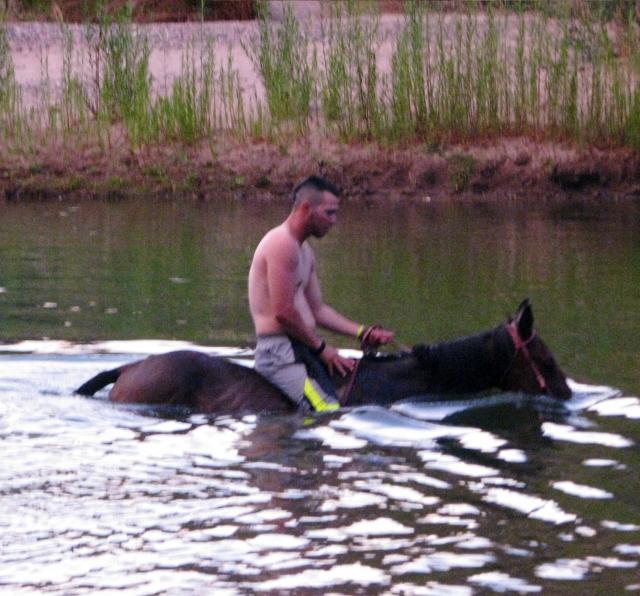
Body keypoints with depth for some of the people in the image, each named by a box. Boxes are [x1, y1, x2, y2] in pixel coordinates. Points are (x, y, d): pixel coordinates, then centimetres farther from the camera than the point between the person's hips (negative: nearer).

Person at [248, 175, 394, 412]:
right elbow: (283, 313, -18)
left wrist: (363, 332, 14)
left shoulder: (304, 250, 21)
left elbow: (317, 310, 24)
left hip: (301, 347, 11)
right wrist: (321, 347, -9)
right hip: (281, 350, -11)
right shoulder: (282, 244, -13)